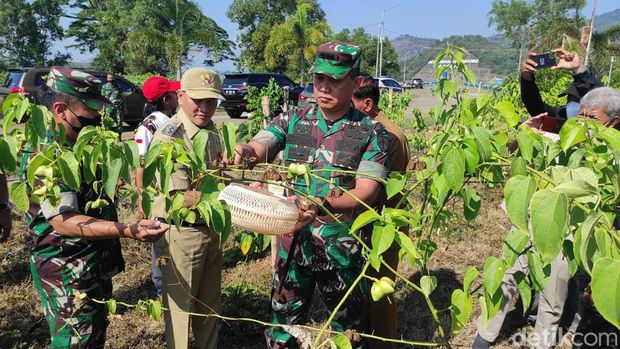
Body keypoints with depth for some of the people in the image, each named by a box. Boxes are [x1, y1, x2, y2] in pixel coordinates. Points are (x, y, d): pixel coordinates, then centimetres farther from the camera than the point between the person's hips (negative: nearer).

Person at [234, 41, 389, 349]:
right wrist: (246, 153, -36)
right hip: (293, 241, 2)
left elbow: (367, 191, -14)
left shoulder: (371, 132, -6)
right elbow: (259, 147, -12)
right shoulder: (293, 121, 0)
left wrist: (322, 205, -31)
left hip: (342, 247, -1)